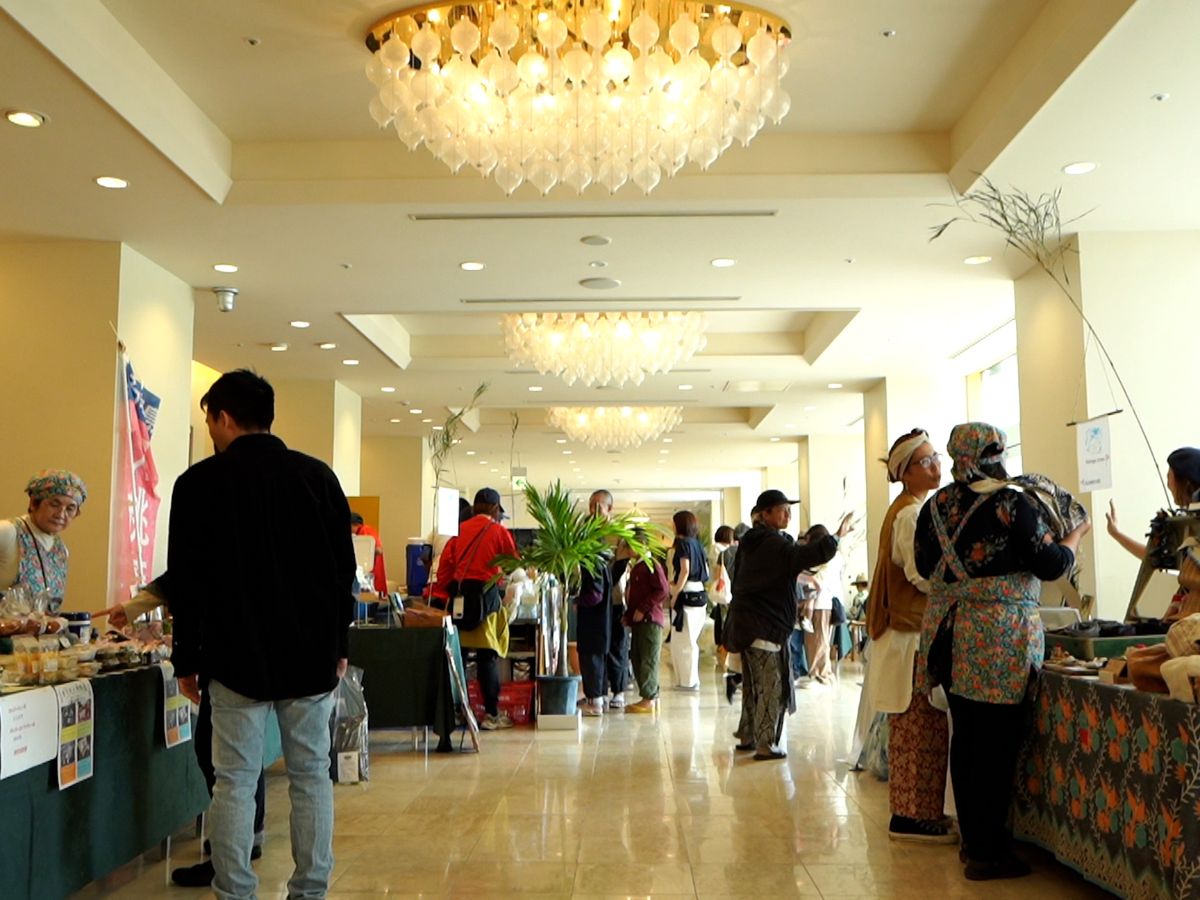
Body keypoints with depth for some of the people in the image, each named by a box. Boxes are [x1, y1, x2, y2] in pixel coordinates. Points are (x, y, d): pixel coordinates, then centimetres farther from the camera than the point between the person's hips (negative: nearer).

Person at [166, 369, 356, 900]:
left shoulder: (200, 482, -4)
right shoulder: (318, 476, 3)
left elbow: (187, 581, -3)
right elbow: (344, 570, 6)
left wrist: (187, 660, 5)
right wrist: (338, 646, 15)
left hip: (236, 658, -2)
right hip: (312, 656, 3)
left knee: (235, 781, 5)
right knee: (311, 776, 10)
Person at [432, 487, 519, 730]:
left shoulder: (459, 530, 9)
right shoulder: (499, 532, -1)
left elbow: (445, 564, 6)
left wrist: (442, 596, 10)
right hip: (486, 595, -4)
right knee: (488, 657, -1)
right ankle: (491, 714, 0)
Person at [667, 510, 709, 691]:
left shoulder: (683, 543, -8)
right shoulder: (697, 543, 13)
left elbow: (685, 570, -18)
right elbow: (706, 573, 14)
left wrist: (675, 594, -13)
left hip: (687, 595, -8)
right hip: (699, 594, 8)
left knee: (684, 642, 0)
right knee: (689, 641, 15)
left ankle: (688, 681, 4)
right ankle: (689, 679, 19)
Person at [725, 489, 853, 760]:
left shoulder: (750, 542, 14)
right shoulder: (774, 543, -16)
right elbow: (804, 555, -33)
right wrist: (835, 537, -31)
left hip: (745, 623, 10)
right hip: (765, 626, -10)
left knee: (755, 684, 17)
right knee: (772, 686, -3)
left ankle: (748, 737, 25)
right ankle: (766, 745, -1)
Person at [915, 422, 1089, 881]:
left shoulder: (935, 506, 6)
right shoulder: (1012, 505, -12)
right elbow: (1051, 565, -7)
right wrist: (1074, 536, 12)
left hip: (949, 633, 6)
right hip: (999, 639, -6)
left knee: (965, 736, 14)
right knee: (997, 744, 1)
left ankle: (972, 837, 26)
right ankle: (986, 853, 7)